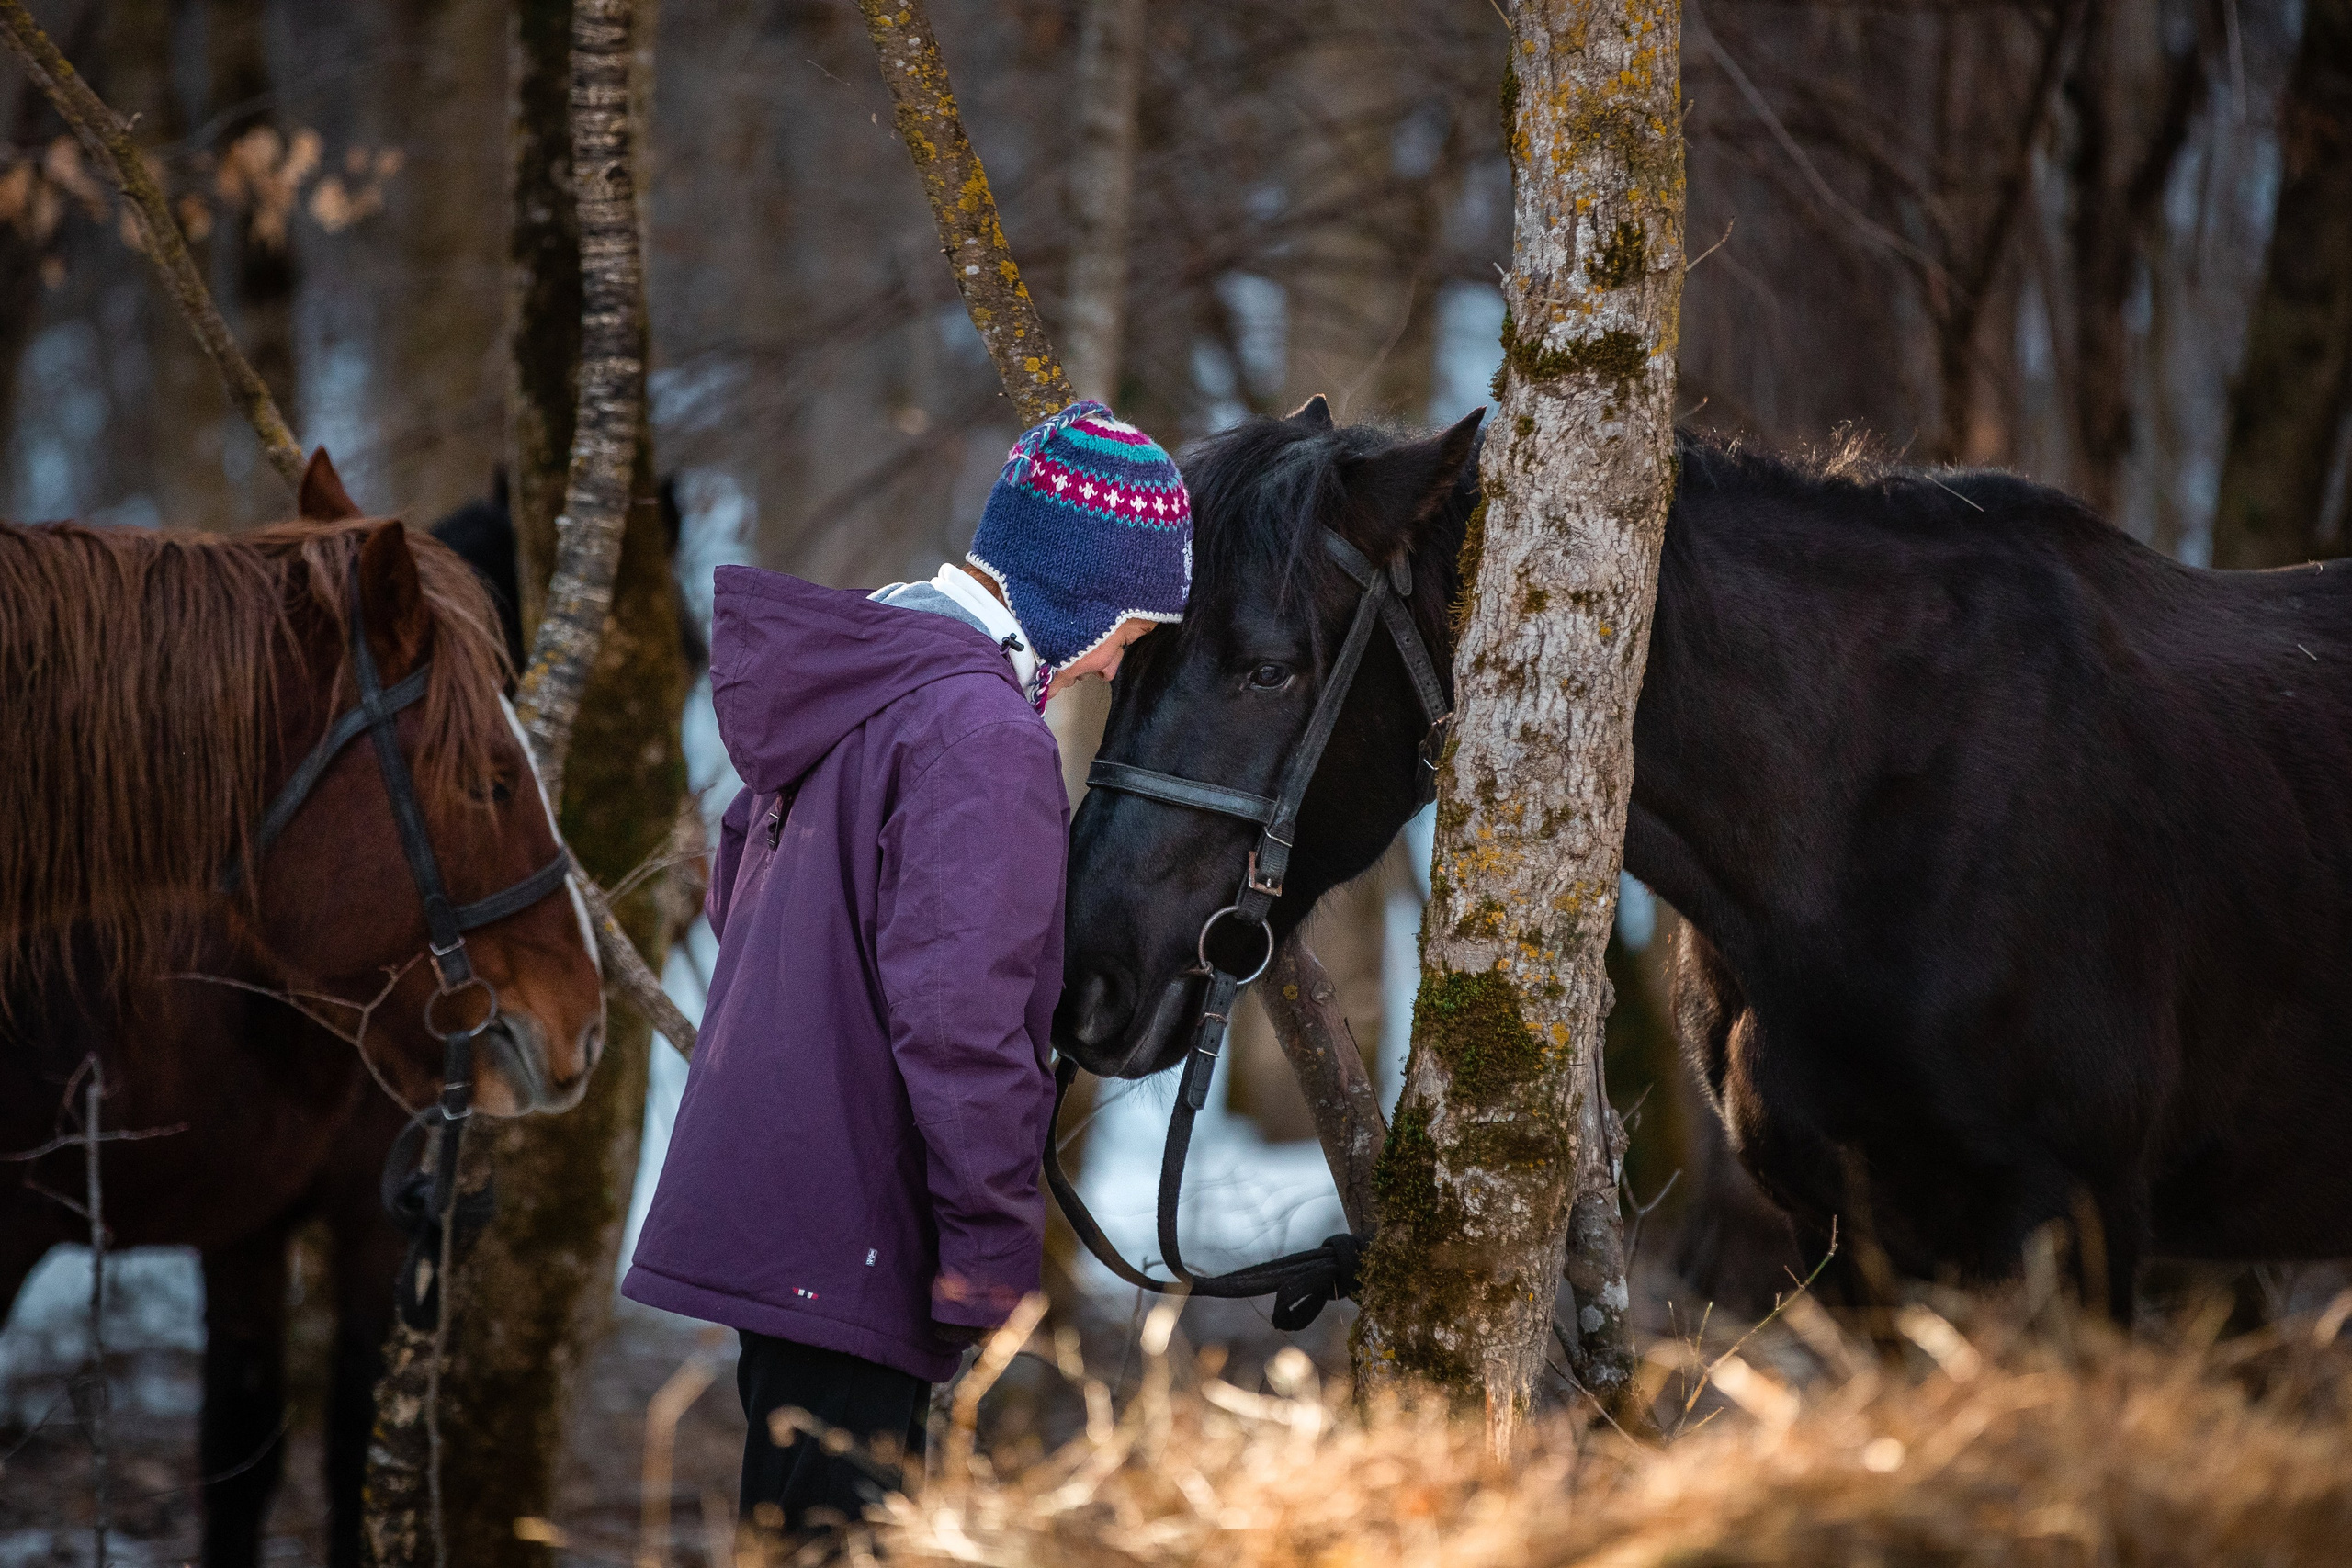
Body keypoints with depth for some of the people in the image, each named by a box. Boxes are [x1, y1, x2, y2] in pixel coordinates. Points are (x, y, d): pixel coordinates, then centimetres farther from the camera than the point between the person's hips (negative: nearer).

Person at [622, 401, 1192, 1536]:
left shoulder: (847, 687, 13)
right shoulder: (983, 729, -17)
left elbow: (735, 893, 26)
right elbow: (961, 1010, -23)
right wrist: (997, 1241, -19)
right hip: (852, 1234, -10)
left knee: (797, 1516, 16)